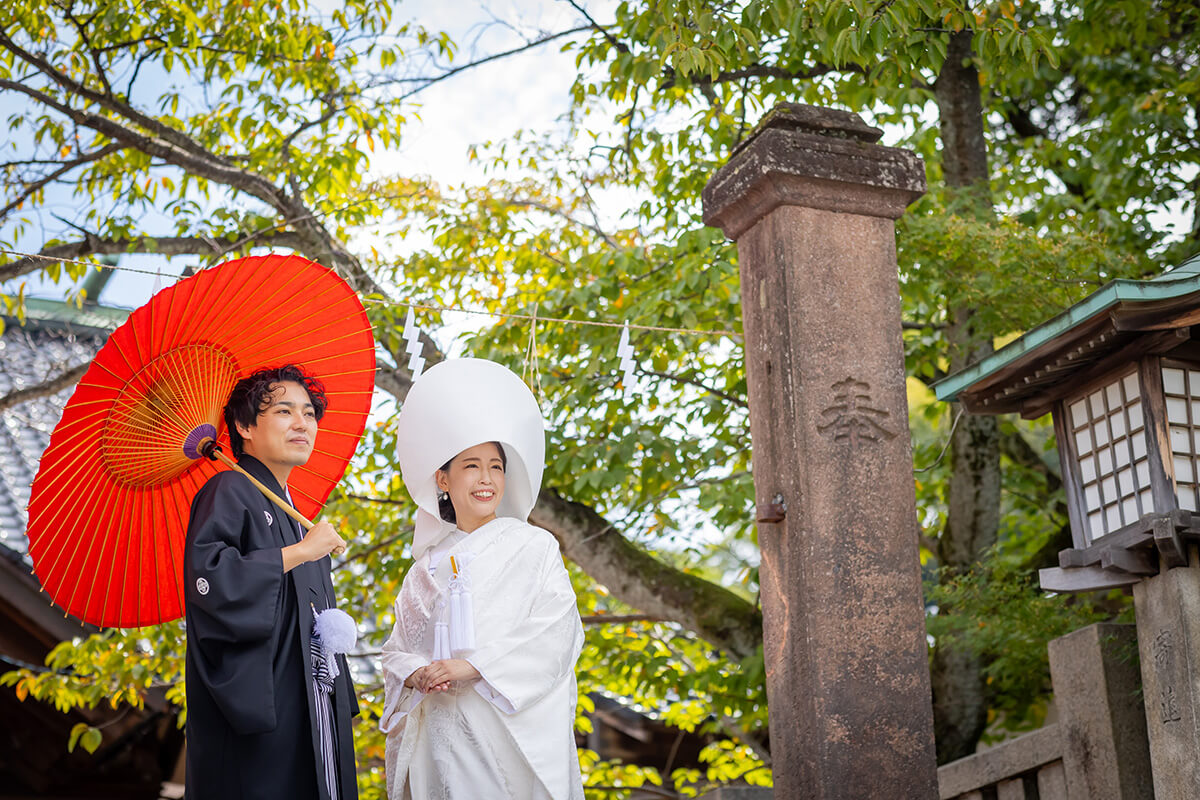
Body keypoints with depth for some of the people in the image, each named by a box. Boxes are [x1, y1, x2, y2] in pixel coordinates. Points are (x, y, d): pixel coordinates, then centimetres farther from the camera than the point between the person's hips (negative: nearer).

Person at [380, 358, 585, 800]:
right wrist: (417, 675, -9)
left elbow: (557, 632, -7)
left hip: (511, 729, -3)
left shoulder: (534, 547, 5)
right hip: (438, 728, 3)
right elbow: (398, 650, 15)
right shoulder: (430, 565, 16)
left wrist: (470, 666, -14)